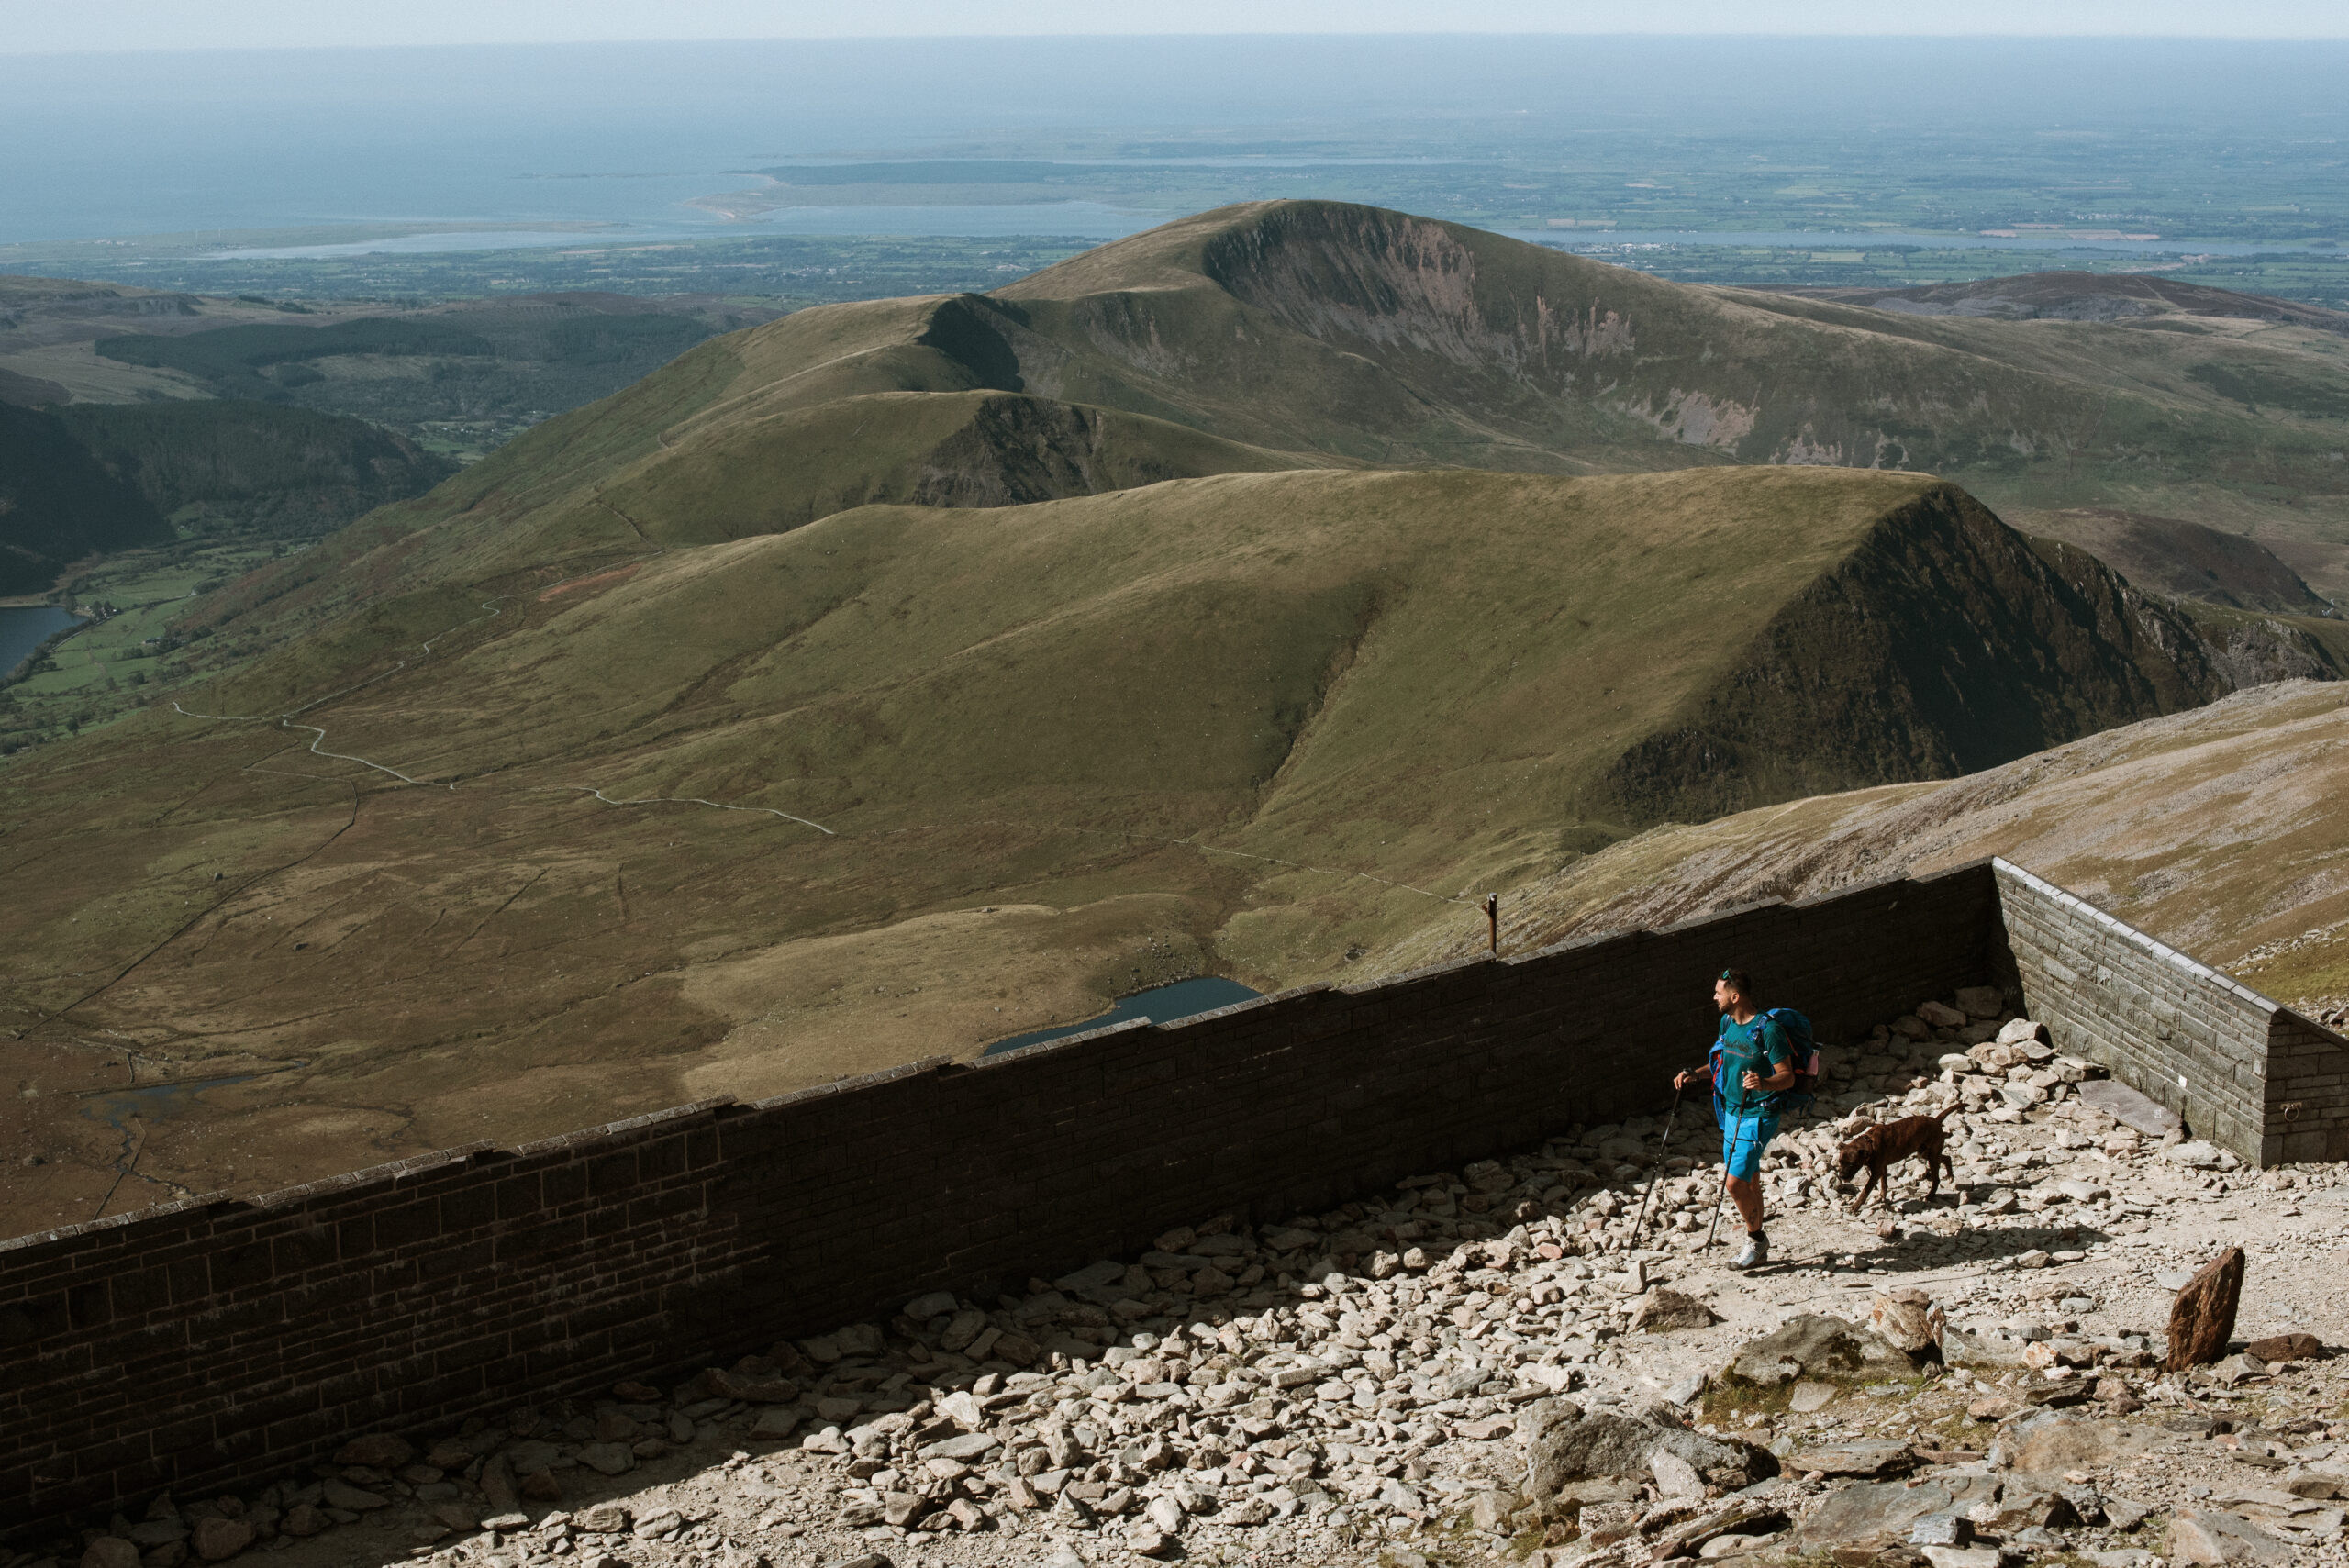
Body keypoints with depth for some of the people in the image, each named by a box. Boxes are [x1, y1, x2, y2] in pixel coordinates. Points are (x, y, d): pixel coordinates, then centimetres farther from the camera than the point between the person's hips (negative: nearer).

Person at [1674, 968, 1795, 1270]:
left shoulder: (1768, 1029, -20)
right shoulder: (1728, 1022, 5)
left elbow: (1788, 1077, -19)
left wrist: (1763, 1083, -38)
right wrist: (1696, 1073, 4)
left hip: (1757, 1117, -8)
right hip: (1732, 1112, 8)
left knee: (1735, 1182, -12)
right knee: (1749, 1182, 14)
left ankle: (1756, 1239, 10)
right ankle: (1759, 1251, 26)